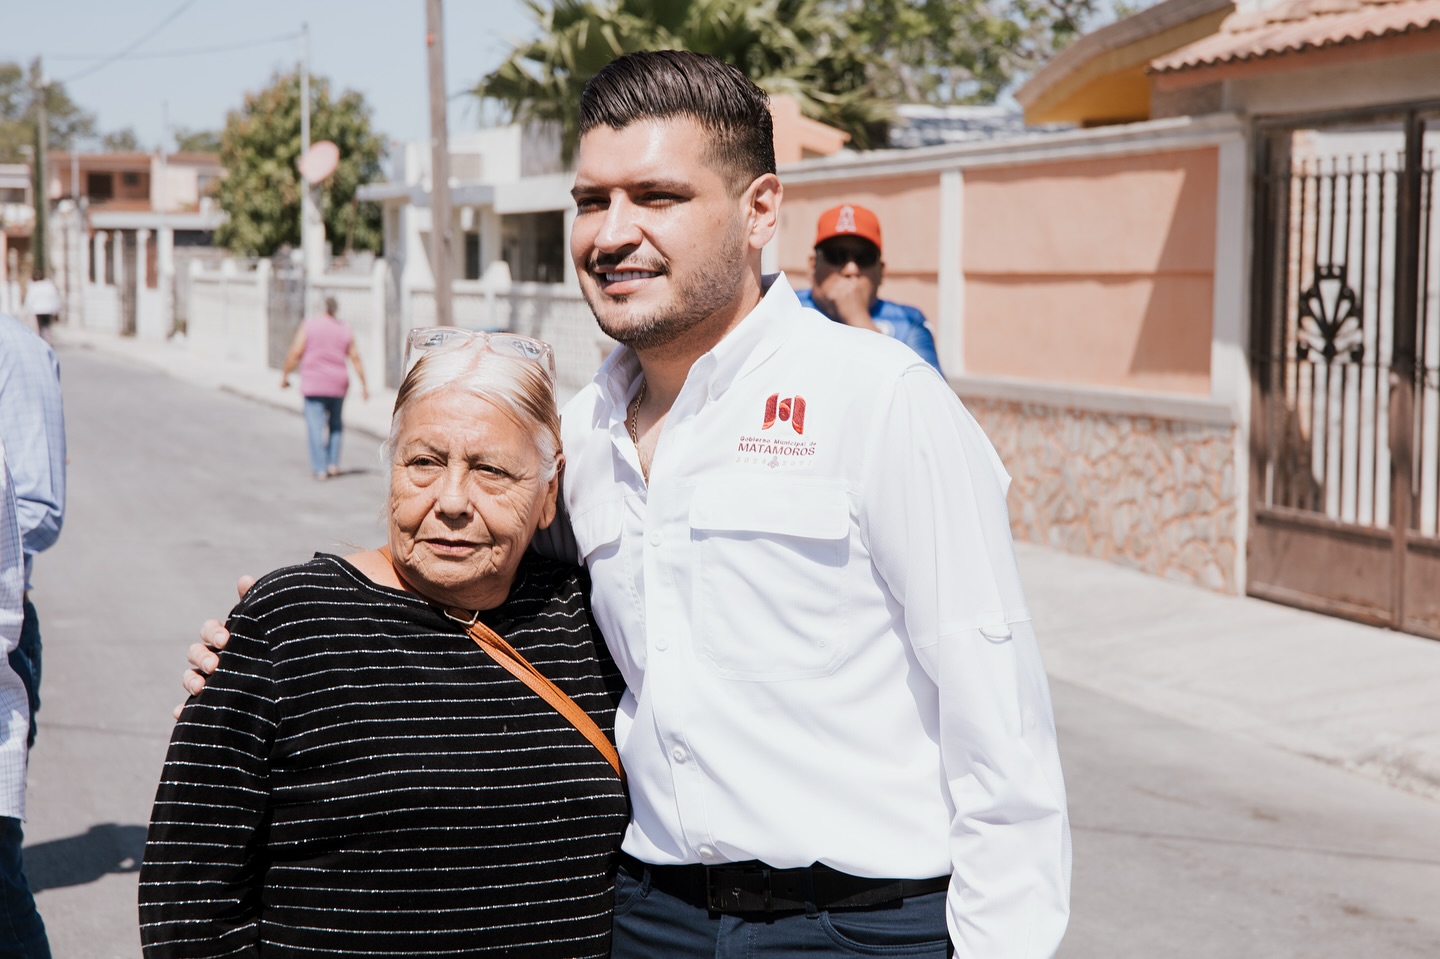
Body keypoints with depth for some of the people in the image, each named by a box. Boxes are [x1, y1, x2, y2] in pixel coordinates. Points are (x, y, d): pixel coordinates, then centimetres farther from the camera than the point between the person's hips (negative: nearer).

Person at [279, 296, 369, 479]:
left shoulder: (309, 324, -5)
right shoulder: (345, 329, 4)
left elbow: (295, 353, -9)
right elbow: (356, 358, 2)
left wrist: (284, 376, 1)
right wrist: (364, 385, 5)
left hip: (313, 383, -3)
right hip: (337, 384, 3)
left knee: (315, 426, -1)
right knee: (335, 424, 20)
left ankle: (320, 469, -6)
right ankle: (333, 464, 14)